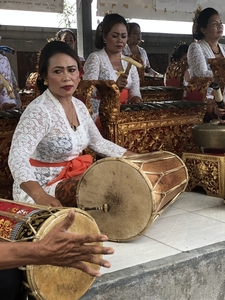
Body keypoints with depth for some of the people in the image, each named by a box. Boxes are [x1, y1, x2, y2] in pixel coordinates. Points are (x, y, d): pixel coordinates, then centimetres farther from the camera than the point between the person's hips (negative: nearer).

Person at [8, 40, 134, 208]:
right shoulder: (39, 111, -24)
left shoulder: (79, 106, 2)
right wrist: (40, 195, -56)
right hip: (42, 187, -8)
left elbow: (98, 143, 14)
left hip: (72, 177, 8)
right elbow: (18, 157, -38)